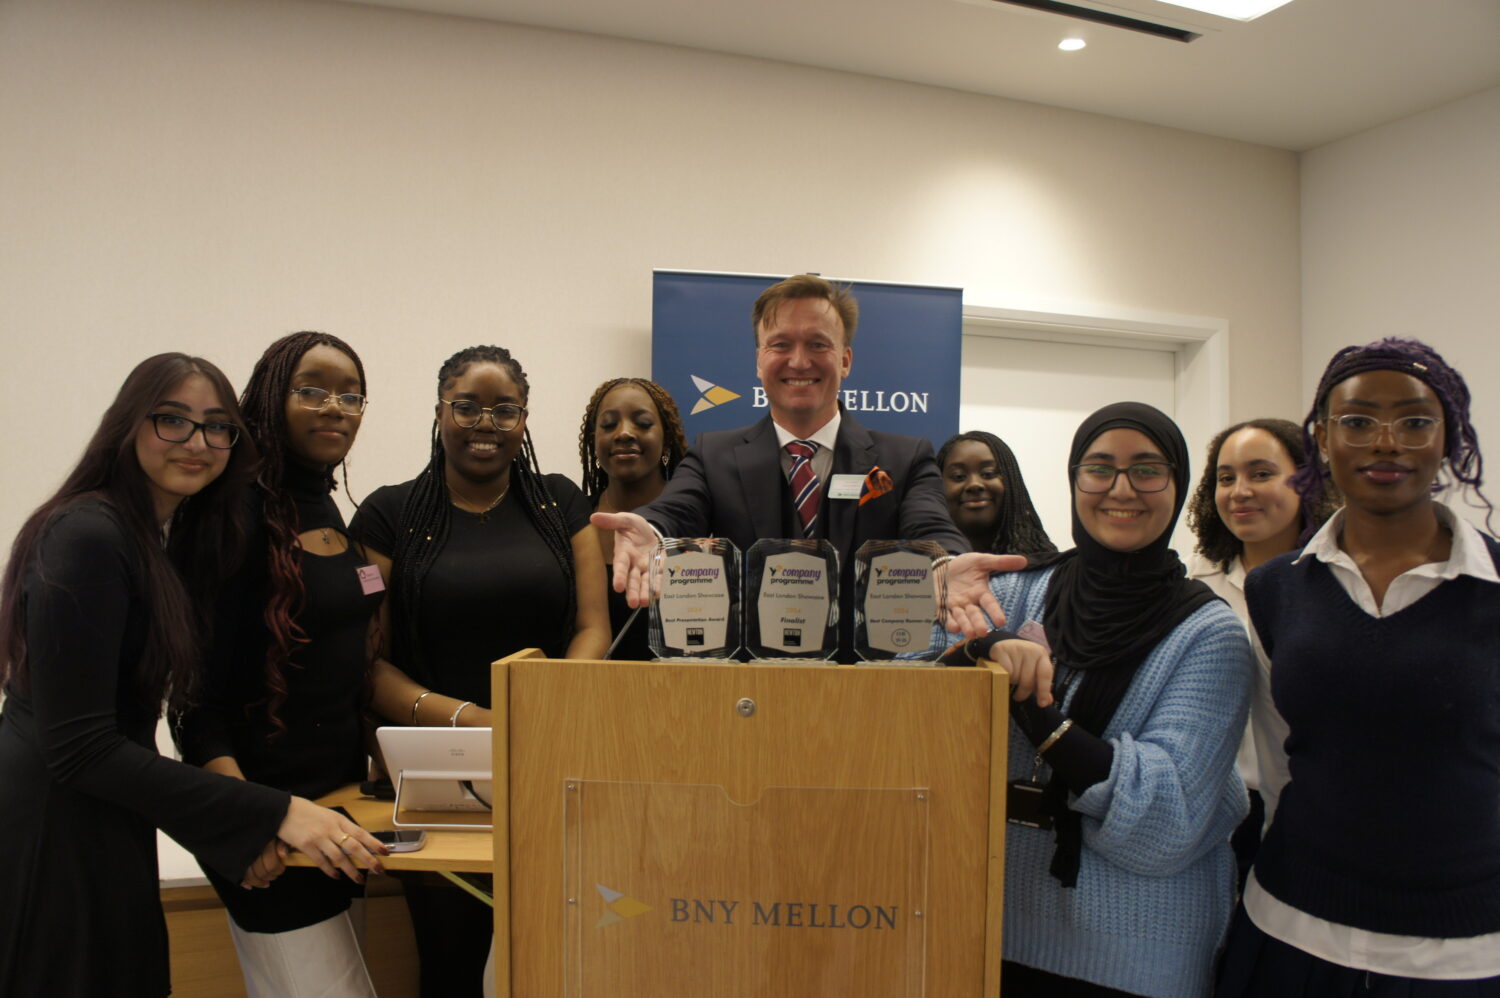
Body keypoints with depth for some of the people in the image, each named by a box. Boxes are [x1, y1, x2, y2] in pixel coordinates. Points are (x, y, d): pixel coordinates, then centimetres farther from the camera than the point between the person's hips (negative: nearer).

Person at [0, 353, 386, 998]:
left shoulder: (181, 538, 8)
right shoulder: (87, 535, -19)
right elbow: (79, 748, -22)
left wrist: (233, 829, -3)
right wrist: (273, 814, -24)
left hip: (106, 835, 8)